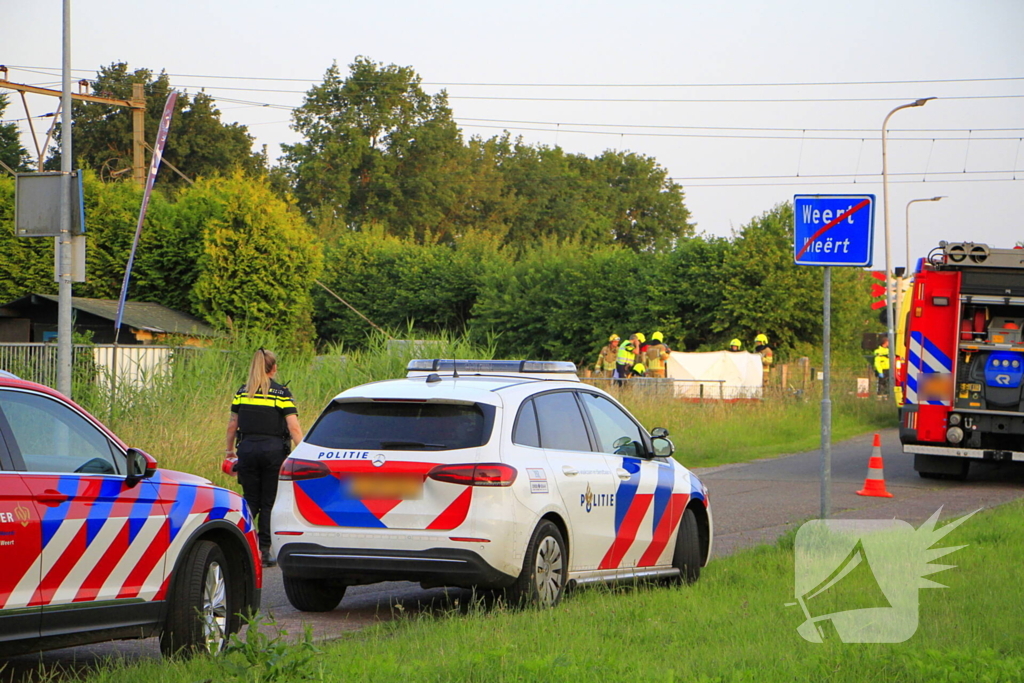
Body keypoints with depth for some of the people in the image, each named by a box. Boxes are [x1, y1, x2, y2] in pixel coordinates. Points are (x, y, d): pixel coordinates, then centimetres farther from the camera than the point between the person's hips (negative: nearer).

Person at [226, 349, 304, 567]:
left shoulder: (242, 393, 6)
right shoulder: (282, 394, -2)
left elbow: (232, 426, 10)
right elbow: (294, 429, -8)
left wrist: (230, 450, 24)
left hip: (247, 448, 2)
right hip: (274, 449, -2)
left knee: (251, 500, 10)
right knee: (269, 503, 6)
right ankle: (264, 550, 4)